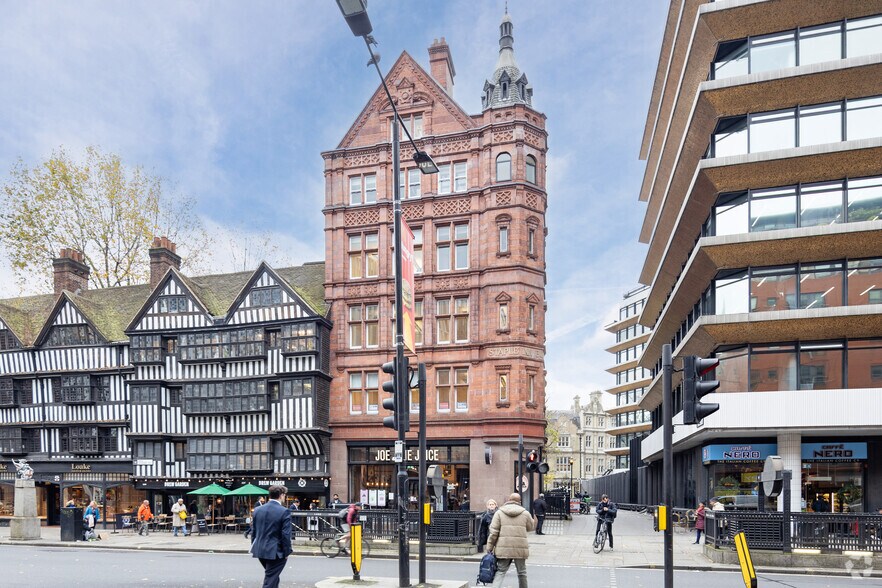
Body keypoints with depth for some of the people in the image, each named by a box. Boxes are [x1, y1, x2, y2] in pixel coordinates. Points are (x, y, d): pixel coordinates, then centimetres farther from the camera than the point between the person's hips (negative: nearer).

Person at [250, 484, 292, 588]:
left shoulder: (257, 510, 3)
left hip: (260, 551, 6)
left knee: (272, 577, 24)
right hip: (275, 552, -6)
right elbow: (286, 535, -16)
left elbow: (253, 531, 10)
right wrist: (286, 552, -6)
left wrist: (254, 548, 19)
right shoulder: (284, 512, -14)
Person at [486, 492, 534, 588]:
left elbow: (493, 532, -3)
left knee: (500, 572, 3)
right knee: (521, 572, 17)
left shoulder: (499, 512, 1)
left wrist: (490, 548, 1)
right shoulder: (525, 513, 3)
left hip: (503, 548, -1)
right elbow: (530, 528, 17)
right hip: (520, 548, 1)